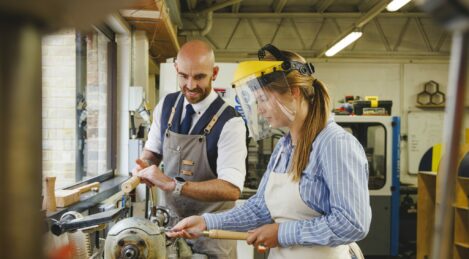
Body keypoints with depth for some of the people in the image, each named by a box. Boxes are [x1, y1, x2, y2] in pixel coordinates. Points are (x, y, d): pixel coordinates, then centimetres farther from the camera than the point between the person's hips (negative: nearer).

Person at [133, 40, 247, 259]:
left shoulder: (230, 123, -20)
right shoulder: (166, 106, -2)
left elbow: (232, 189, -29)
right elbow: (152, 150, 11)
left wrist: (172, 184, -35)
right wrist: (145, 166, -12)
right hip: (171, 218, 5)